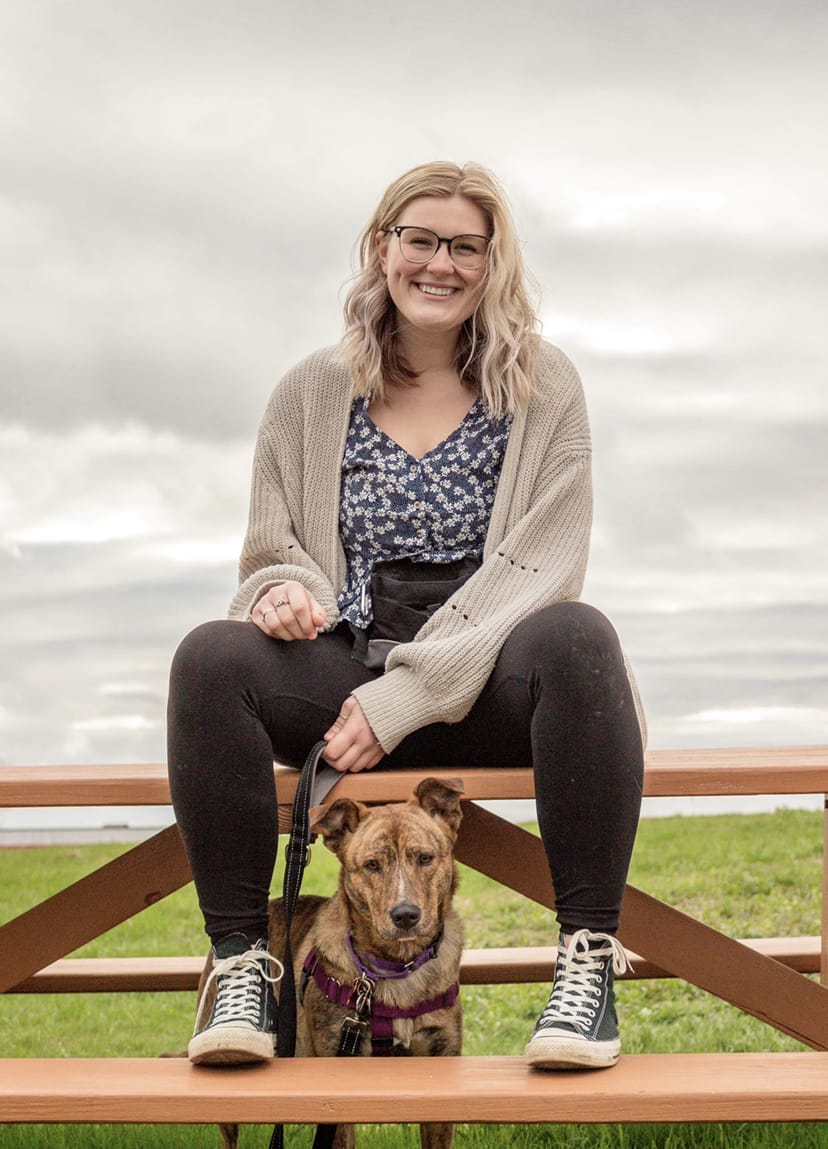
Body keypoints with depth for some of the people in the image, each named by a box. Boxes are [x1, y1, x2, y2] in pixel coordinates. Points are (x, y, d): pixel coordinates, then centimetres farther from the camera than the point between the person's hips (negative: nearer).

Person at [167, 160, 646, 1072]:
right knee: (211, 659, -26)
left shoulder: (541, 388, 4)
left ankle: (587, 961, -31)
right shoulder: (313, 394, 11)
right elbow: (272, 553, 15)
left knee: (575, 638, -35)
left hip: (491, 686, -1)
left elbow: (539, 567, -6)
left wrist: (405, 696, -17)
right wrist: (283, 590, -13)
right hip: (344, 680, 2)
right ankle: (241, 962, -23)